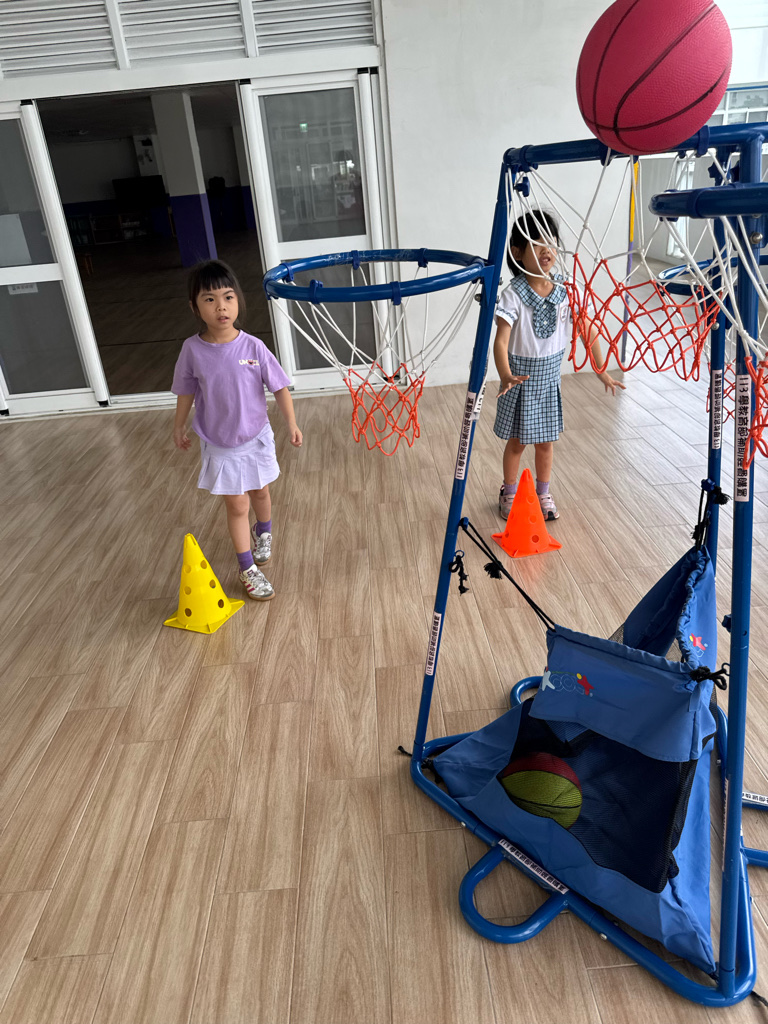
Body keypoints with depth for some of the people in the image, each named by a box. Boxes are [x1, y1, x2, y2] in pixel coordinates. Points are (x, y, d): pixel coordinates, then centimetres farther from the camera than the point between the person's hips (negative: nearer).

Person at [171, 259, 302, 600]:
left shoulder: (253, 347, -17)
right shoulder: (193, 349, -15)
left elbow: (279, 387, -9)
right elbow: (187, 391, 1)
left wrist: (291, 424, -11)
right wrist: (179, 425, 9)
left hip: (256, 438, 1)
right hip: (219, 445, -1)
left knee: (260, 493, 22)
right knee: (236, 505, 4)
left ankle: (263, 533, 54)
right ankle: (248, 569, 19)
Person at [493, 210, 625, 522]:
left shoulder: (566, 290, -8)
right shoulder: (513, 295, -21)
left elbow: (587, 331, 0)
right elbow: (501, 341, -30)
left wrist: (602, 372, 1)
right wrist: (505, 376, -47)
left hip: (550, 376, 4)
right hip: (521, 377, -3)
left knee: (546, 440, 15)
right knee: (516, 441, 11)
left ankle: (543, 493, 35)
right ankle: (509, 493, 32)